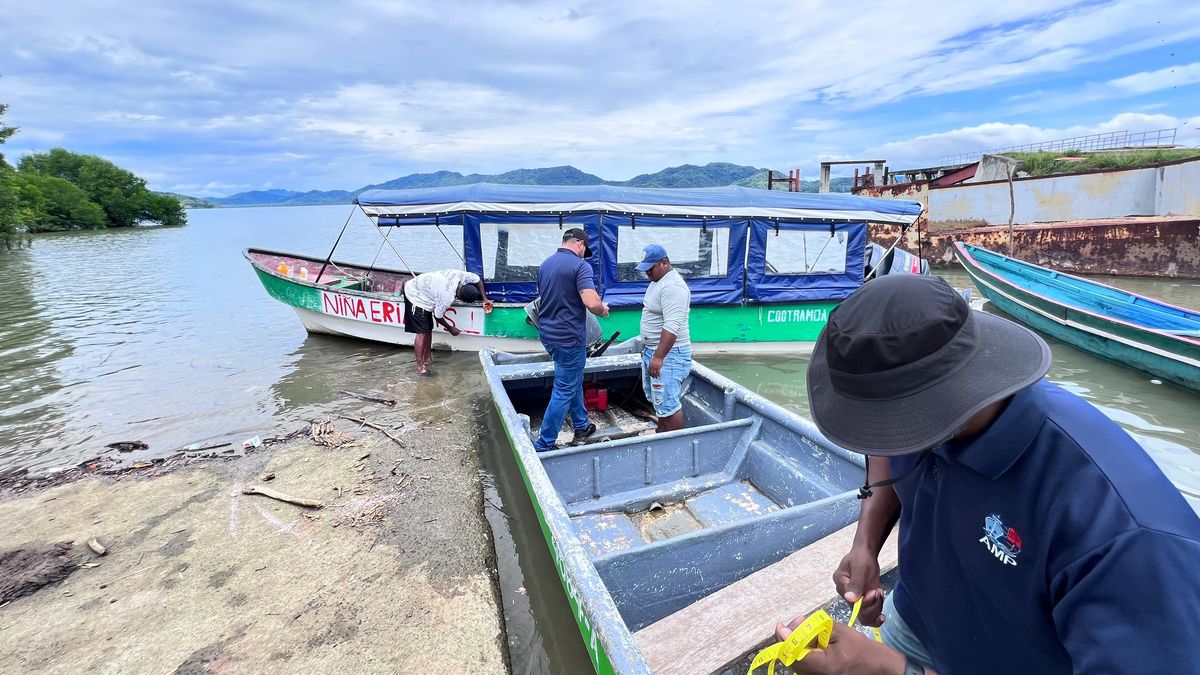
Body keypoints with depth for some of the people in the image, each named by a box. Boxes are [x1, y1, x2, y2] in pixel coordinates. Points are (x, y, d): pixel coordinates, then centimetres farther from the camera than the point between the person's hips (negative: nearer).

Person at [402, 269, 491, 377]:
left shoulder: (460, 275, -19)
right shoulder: (447, 298, -35)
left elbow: (477, 279, 2)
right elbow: (437, 316, -17)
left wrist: (485, 299, -3)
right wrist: (450, 328, -1)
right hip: (415, 296, -9)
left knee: (428, 329, 15)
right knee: (421, 332, -12)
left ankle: (427, 359, 27)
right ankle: (420, 367, -6)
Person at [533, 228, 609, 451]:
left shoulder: (545, 264, 9)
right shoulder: (580, 266, -15)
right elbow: (592, 303, -26)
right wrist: (603, 310, -5)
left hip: (548, 333, 9)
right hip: (569, 337, -8)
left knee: (574, 380, 24)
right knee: (564, 391, 3)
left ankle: (581, 426, 38)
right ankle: (544, 445, 10)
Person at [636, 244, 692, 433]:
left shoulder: (672, 286, -21)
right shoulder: (657, 281, 13)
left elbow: (672, 327, -29)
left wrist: (659, 357, -31)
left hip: (668, 353, -11)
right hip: (653, 349, 11)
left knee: (667, 403, -5)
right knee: (658, 398, 21)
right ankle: (662, 431, 37)